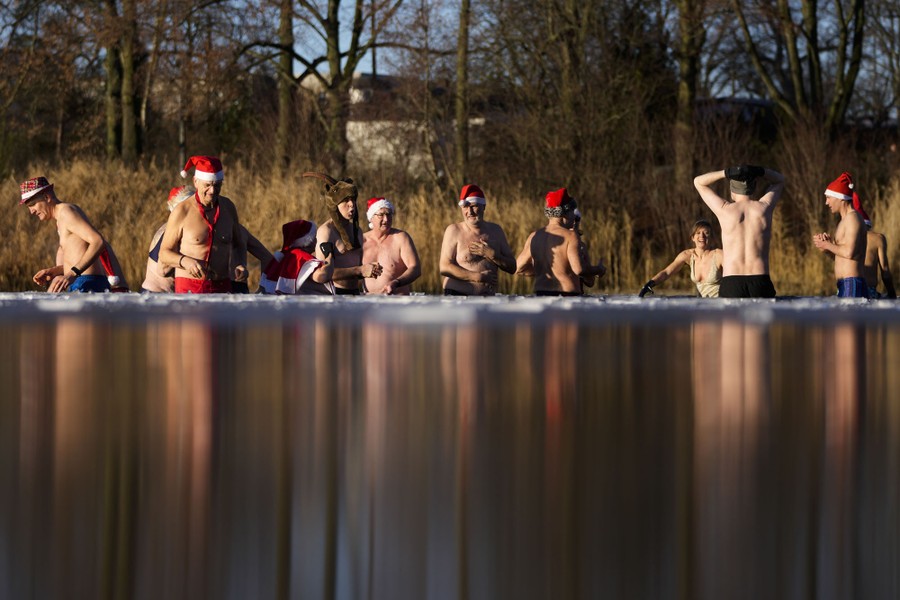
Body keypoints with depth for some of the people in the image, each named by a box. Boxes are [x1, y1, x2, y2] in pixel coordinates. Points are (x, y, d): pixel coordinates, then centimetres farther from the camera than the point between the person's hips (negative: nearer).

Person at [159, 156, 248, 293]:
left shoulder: (228, 207, 10)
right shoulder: (182, 212, -3)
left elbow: (239, 244, 25)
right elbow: (164, 253, 1)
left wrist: (241, 265, 4)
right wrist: (185, 261, -19)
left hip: (222, 288, 4)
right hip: (189, 288, -4)